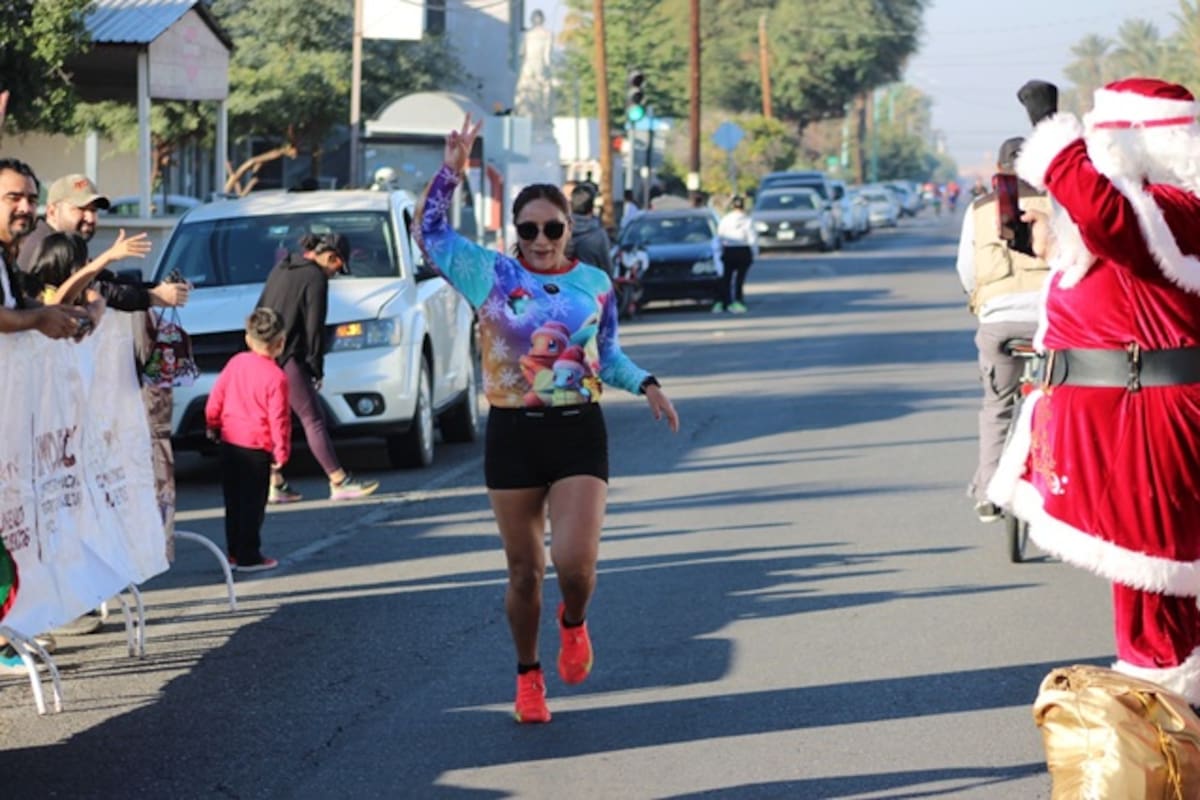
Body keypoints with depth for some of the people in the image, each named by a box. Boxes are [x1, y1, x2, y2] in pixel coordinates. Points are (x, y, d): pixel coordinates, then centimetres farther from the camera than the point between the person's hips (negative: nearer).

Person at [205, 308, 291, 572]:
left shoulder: (236, 363, 2)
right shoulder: (276, 377, -14)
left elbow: (216, 397, 7)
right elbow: (278, 419, -13)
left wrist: (212, 426, 22)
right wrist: (281, 451, -4)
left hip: (229, 441, 6)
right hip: (256, 445, -6)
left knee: (234, 501, 15)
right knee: (252, 504, 1)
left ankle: (234, 552, 23)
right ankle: (248, 557, 4)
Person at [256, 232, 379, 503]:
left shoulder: (281, 269, 16)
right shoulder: (315, 278, -9)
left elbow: (259, 312, 20)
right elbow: (314, 328, -10)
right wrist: (316, 370, -3)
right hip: (288, 358, -8)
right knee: (314, 420, -6)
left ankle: (275, 484, 13)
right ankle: (339, 482, -5)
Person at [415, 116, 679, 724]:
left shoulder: (594, 284, 6)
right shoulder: (491, 274, 0)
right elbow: (429, 232, -1)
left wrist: (647, 386, 0)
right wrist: (451, 171, -8)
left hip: (578, 431, 0)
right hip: (513, 434, 0)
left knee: (575, 563, -14)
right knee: (524, 570, 8)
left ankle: (574, 624, 22)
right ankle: (528, 677, 27)